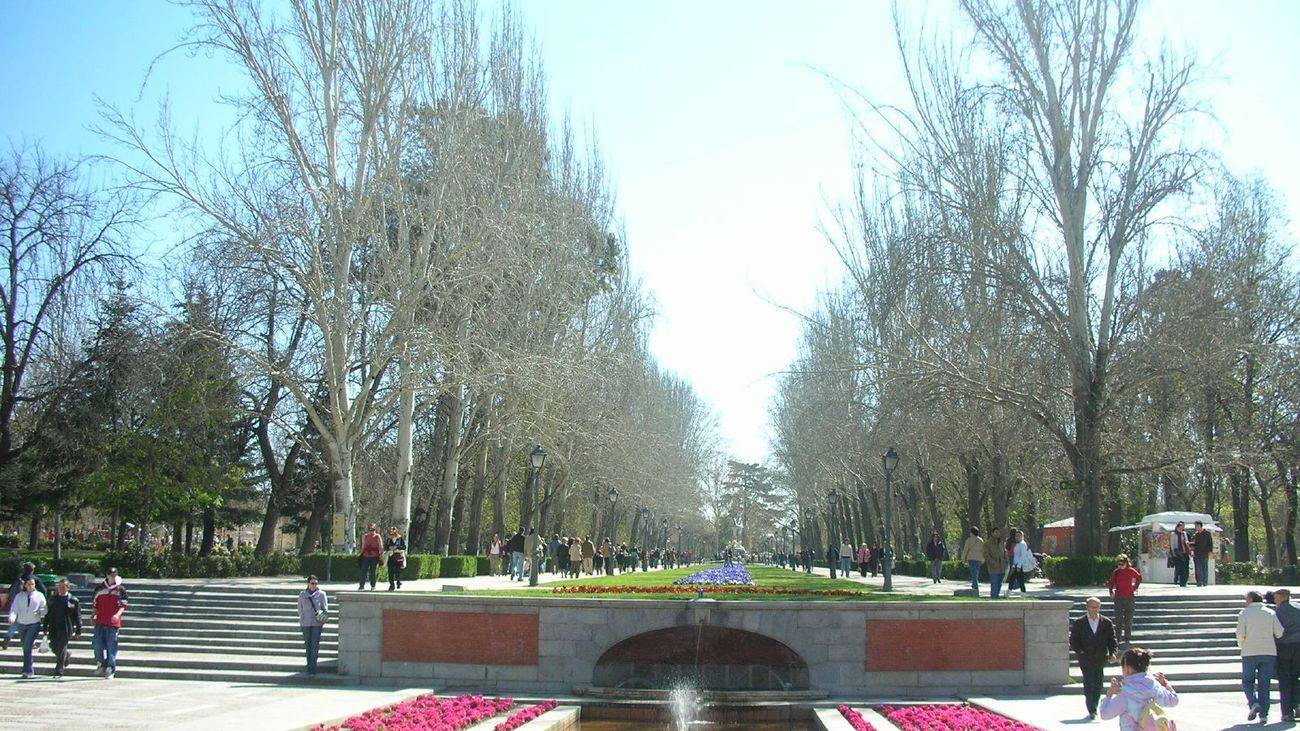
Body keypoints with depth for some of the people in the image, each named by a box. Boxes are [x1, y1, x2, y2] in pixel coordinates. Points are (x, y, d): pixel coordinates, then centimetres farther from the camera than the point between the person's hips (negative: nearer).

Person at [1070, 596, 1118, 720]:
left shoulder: (1107, 623, 6)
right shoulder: (1079, 623, 1)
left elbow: (1112, 640, 5)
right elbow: (1073, 641, 2)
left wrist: (1113, 653, -12)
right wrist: (1080, 652, -14)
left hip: (1100, 659, 2)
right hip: (1086, 659, -2)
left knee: (1098, 684, 5)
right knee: (1089, 683, -11)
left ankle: (1093, 708, 20)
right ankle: (1091, 710, -6)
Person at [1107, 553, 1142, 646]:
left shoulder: (1131, 571, -3)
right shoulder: (1116, 572, -2)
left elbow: (1139, 578, 17)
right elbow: (1111, 583, 8)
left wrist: (1135, 588, 11)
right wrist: (1111, 592, -2)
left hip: (1130, 597, 0)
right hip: (1118, 598, 0)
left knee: (1128, 619, 6)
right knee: (1118, 618, -1)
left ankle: (1128, 637, 15)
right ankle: (1118, 637, 4)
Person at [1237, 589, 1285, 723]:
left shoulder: (1244, 613, -3)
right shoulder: (1270, 613, 5)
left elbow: (1240, 634, -9)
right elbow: (1280, 632, -3)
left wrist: (1241, 645, 11)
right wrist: (1271, 640, 17)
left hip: (1250, 653, -2)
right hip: (1269, 652, 3)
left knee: (1247, 681, 12)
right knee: (1264, 683, 7)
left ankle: (1253, 703, -13)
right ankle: (1263, 714, 2)